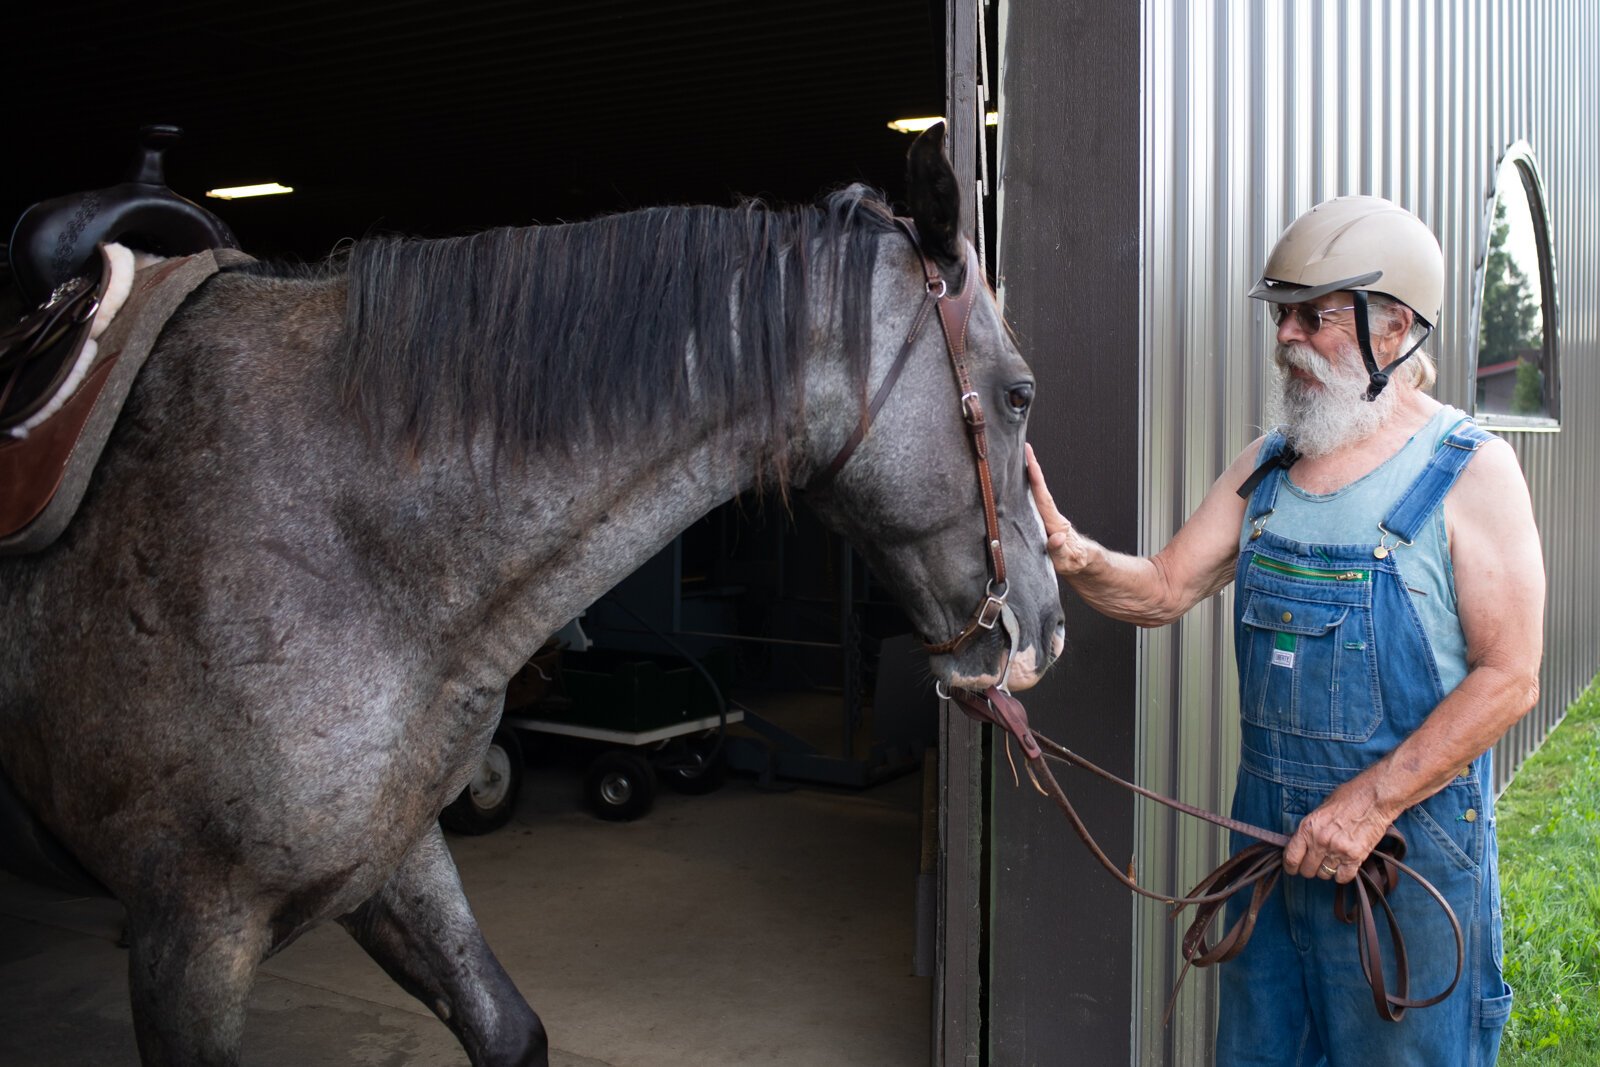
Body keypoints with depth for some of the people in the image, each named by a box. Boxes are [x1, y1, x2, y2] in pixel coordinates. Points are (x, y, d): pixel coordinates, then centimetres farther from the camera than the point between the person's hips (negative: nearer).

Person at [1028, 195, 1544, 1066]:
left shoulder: (1471, 471, -11)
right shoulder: (1267, 465, 6)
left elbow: (1509, 677, -14)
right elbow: (1165, 591, 4)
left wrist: (1369, 802, -21)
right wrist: (1071, 555, -17)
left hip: (1409, 832, -5)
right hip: (1267, 831, 5)